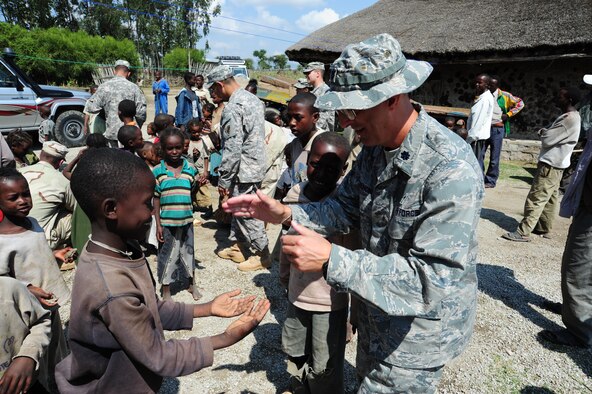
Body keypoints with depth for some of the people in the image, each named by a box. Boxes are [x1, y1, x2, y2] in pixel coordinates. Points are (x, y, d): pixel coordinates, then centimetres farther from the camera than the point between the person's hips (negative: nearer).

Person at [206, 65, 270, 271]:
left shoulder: (233, 107, -20)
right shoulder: (253, 98, 9)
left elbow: (233, 148, -24)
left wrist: (223, 180, -16)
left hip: (243, 170, -9)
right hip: (255, 165, 9)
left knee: (247, 213, 3)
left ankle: (262, 255, 15)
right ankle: (238, 247, 32)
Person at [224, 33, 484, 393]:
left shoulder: (451, 169, -31)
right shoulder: (377, 147, -6)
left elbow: (432, 278, -34)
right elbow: (346, 207, 4)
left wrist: (332, 261, -38)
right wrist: (286, 214, -10)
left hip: (419, 331, -7)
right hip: (378, 315, 8)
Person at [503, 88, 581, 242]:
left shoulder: (570, 119, -19)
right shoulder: (568, 116, 14)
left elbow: (547, 139, -20)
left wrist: (543, 132, 0)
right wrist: (546, 133, -2)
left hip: (551, 165, -11)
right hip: (554, 163, 11)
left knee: (535, 199, -10)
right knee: (550, 199, 15)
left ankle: (523, 232, -8)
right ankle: (544, 229, 24)